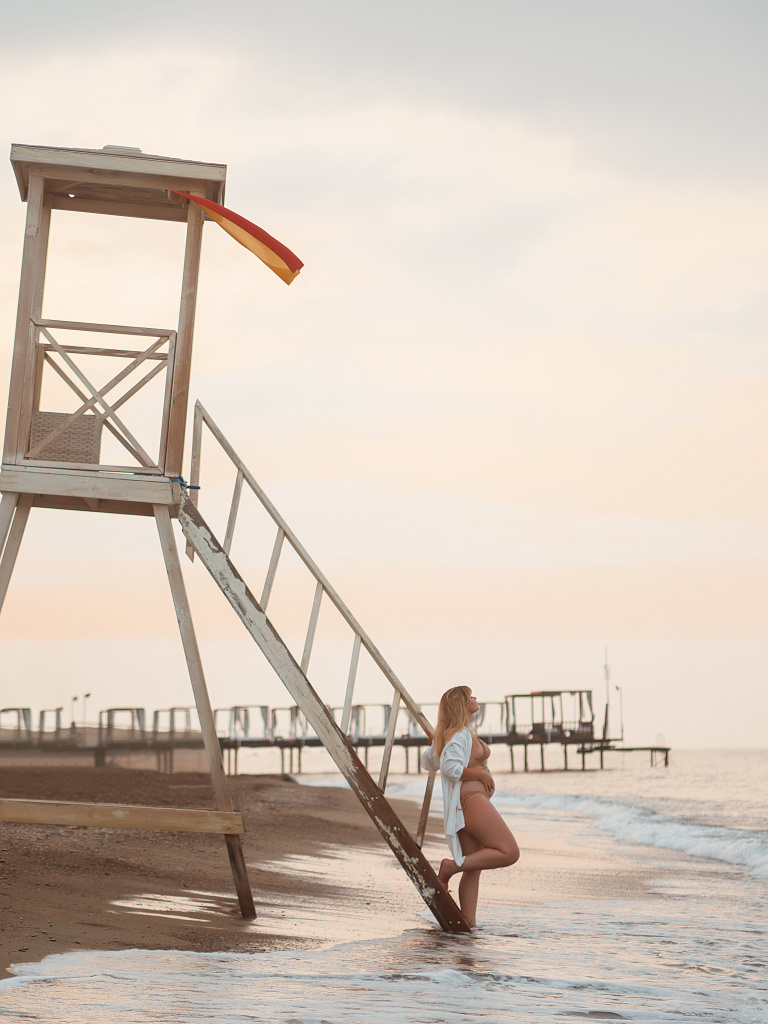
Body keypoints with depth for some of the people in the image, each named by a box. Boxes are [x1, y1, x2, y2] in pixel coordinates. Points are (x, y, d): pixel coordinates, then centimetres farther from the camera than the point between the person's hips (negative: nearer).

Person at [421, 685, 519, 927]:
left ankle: (469, 924, 3)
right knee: (509, 853, -14)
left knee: (473, 869, 7)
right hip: (471, 800, -10)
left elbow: (428, 762, 29)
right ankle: (452, 866, -13)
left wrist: (434, 742, 45)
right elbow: (451, 767, -25)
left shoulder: (447, 734, 18)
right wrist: (481, 774, -13)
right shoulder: (460, 734, -11)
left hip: (464, 806, 10)